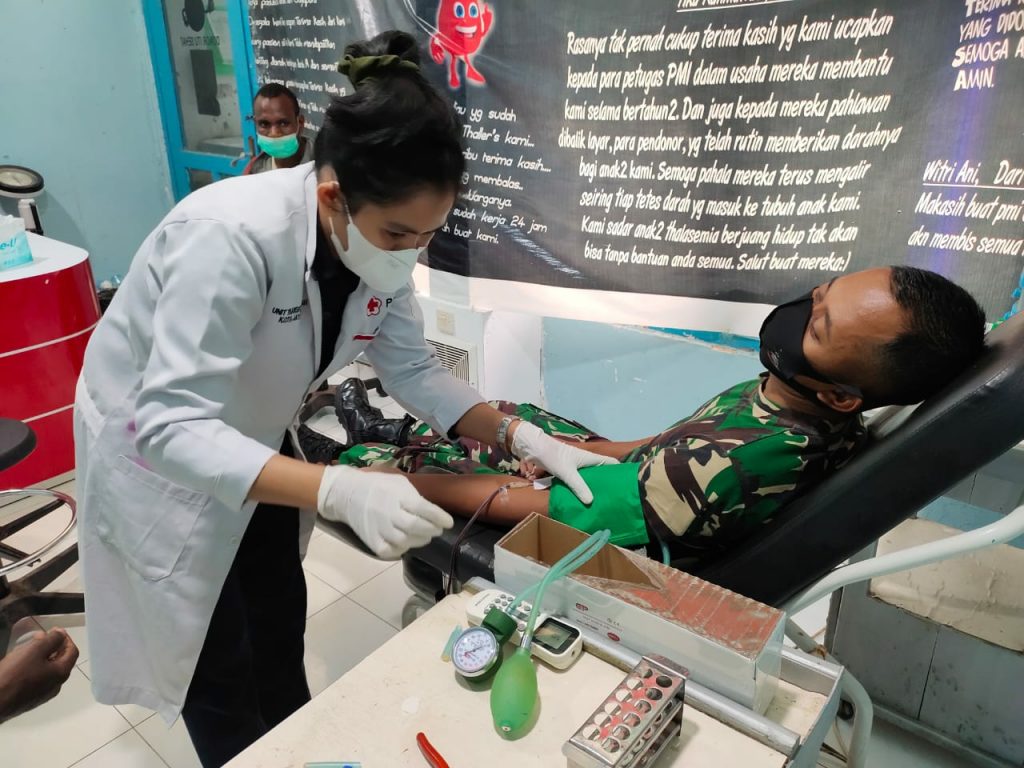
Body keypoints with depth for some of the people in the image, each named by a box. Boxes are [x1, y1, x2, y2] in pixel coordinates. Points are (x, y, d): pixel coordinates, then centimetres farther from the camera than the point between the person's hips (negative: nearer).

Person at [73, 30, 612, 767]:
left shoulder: (376, 243, -16)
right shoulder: (233, 236, -37)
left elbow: (414, 368, -8)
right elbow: (173, 426, -40)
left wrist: (522, 437, -20)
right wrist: (341, 490, -51)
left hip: (252, 443, 6)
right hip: (155, 448, -5)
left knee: (283, 626, 19)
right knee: (219, 665, 9)